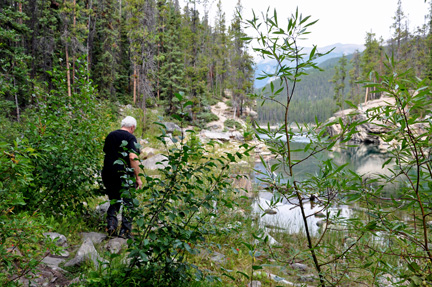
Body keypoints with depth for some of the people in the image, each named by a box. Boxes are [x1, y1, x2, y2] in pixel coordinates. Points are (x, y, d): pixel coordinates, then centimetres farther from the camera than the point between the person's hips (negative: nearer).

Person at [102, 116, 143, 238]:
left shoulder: (110, 135, 13)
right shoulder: (130, 137, -8)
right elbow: (133, 158, -18)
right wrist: (138, 177, -13)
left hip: (108, 174, 6)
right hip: (125, 175, -6)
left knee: (114, 201, 18)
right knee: (128, 203, 5)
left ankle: (111, 225, 6)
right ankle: (125, 231, 5)